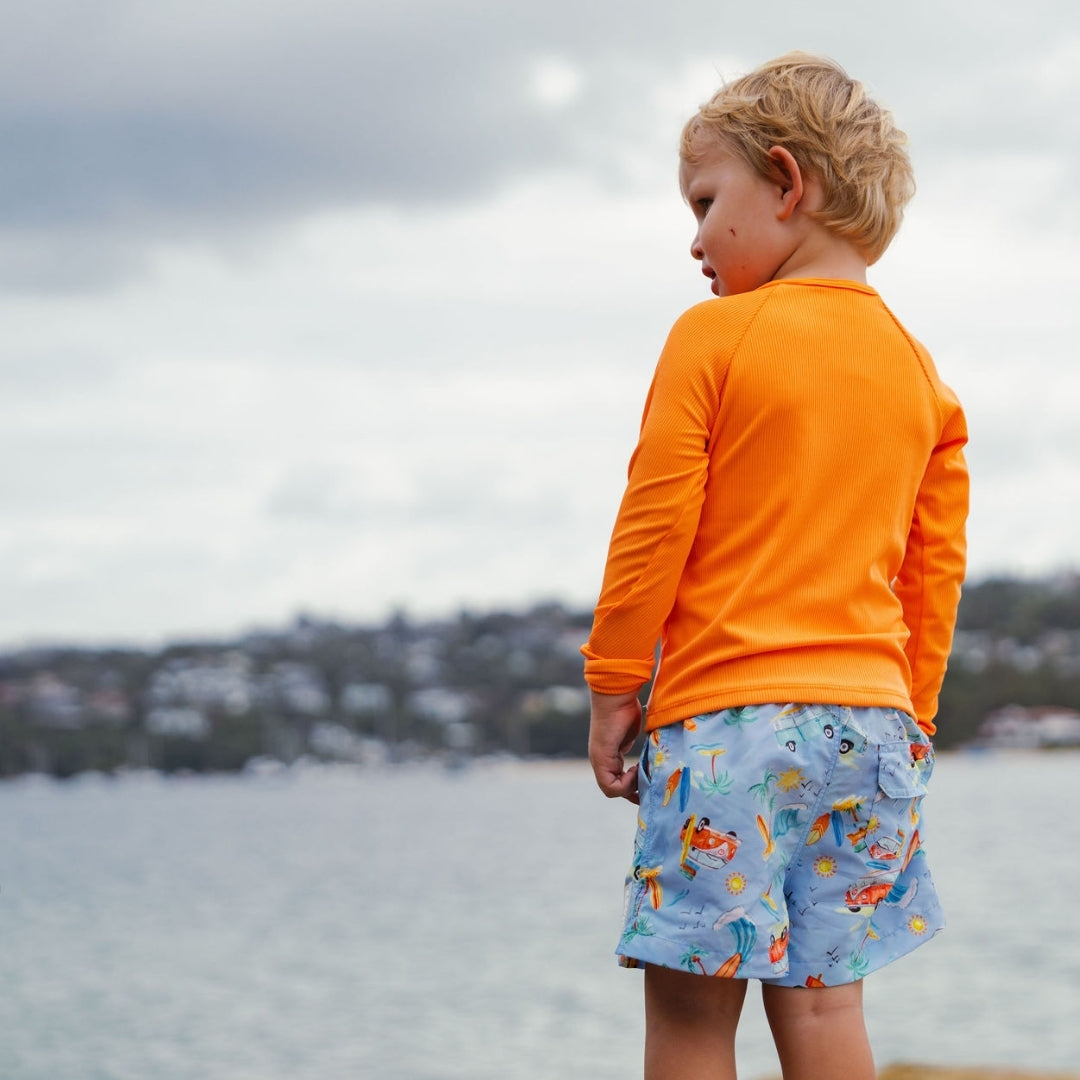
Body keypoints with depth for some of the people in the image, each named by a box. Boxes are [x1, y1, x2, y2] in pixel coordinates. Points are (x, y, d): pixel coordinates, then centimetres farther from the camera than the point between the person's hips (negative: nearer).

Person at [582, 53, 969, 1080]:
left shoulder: (714, 338, -5)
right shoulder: (916, 367, 11)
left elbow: (653, 531, -7)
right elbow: (936, 569, 13)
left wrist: (612, 689, 1)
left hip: (726, 715, -6)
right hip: (873, 719, 6)